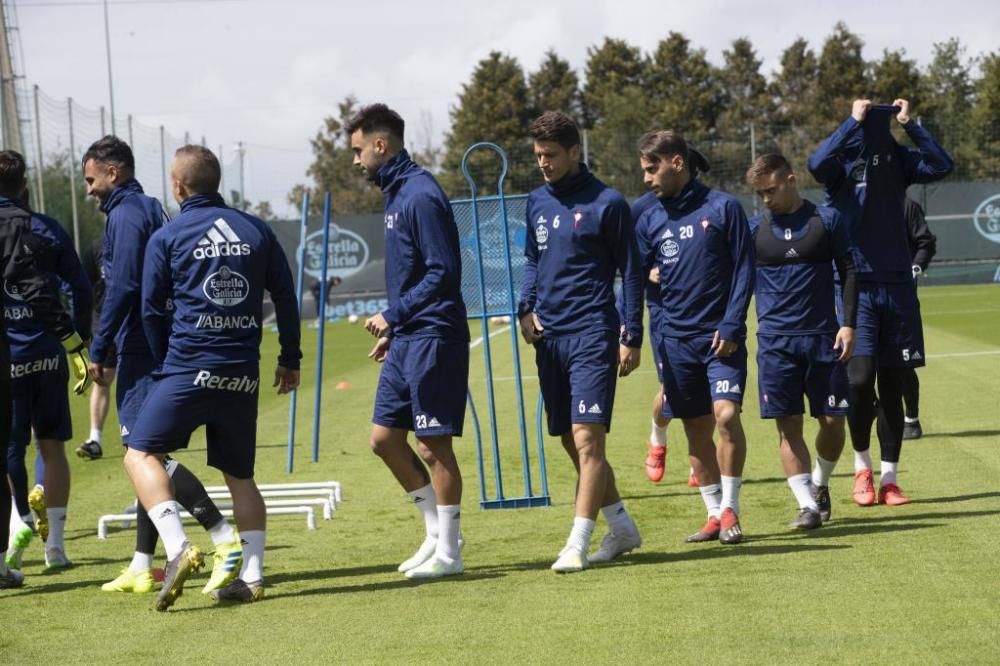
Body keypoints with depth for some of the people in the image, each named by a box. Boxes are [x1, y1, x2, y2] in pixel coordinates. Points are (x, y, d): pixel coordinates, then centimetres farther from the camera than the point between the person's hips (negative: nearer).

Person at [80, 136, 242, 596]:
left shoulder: (125, 216, -11)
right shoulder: (152, 211, 19)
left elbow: (122, 288, -19)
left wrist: (98, 351, -15)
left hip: (140, 352, -10)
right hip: (159, 351, 10)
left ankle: (226, 539, -22)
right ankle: (142, 567, 14)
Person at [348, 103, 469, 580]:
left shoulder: (421, 196, -16)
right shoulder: (395, 193, 15)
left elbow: (443, 273, -20)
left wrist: (393, 316, -18)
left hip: (432, 339, -10)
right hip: (406, 340, 10)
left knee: (433, 445, -3)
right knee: (385, 437, 11)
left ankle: (448, 551, 5)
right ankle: (437, 528, 21)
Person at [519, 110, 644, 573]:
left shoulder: (606, 203, -5)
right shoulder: (537, 202, 12)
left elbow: (630, 271, -2)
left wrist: (632, 337, -6)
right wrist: (526, 308, 5)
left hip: (592, 335, -7)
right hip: (549, 338, 7)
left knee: (587, 439, -13)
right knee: (572, 443, 10)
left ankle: (578, 543, -13)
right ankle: (621, 528, 22)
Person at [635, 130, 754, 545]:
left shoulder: (723, 208, -3)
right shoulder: (650, 220, 8)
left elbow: (743, 270, -3)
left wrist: (731, 326, -12)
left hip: (722, 337, -4)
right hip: (677, 339, 4)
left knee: (726, 414, -17)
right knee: (696, 429, 6)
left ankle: (730, 510, -7)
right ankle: (714, 514, 15)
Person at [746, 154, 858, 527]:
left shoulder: (826, 220, 2)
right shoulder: (754, 228, 5)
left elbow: (848, 272, 4)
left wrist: (849, 324, -4)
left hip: (823, 337, 0)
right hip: (775, 339, 0)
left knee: (832, 420, 2)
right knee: (788, 425, -5)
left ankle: (820, 485, 27)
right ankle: (807, 504, -1)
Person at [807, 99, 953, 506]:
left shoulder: (897, 160, 5)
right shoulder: (842, 163, -5)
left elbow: (942, 166, -8)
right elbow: (817, 164, -28)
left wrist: (910, 125, -12)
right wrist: (853, 121, -23)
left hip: (897, 285, 3)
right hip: (855, 286, -3)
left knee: (892, 385, 7)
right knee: (859, 377, -14)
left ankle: (889, 479, 15)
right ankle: (862, 467, 7)